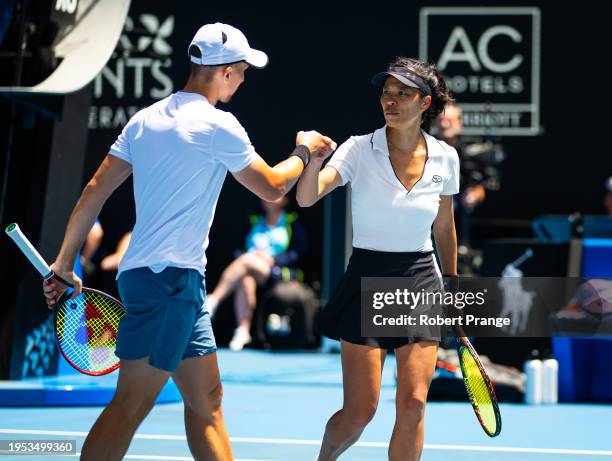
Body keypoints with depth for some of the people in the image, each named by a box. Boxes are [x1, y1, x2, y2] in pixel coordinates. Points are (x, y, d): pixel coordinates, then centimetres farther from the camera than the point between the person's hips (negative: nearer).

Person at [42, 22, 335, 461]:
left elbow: (95, 191, 10)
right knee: (132, 403, -10)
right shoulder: (218, 125, -10)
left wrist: (64, 263, 15)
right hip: (167, 277, -9)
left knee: (207, 398, 12)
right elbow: (272, 187, 1)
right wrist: (304, 151, 19)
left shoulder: (146, 119, 11)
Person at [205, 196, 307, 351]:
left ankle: (213, 300, -40)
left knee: (247, 260, -33)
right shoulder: (255, 222, 25)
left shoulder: (292, 223, 12)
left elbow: (298, 253, 1)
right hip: (248, 269, 3)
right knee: (245, 281, -36)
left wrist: (271, 259, -10)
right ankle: (243, 331, -42)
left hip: (276, 272, -3)